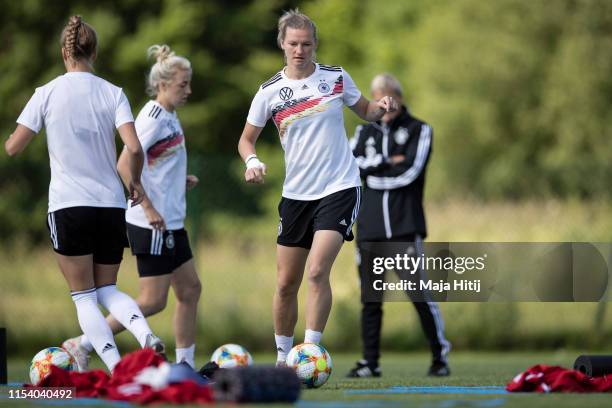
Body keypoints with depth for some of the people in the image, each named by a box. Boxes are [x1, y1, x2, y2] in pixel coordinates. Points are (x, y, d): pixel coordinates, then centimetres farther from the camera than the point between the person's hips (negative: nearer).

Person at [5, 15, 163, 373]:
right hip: (112, 204, 3)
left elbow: (14, 147, -2)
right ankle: (145, 333, -14)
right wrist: (136, 182, 9)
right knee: (107, 289, 17)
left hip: (69, 206, -3)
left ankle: (117, 371, -15)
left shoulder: (47, 93, -2)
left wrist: (12, 138, 21)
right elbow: (134, 147, -10)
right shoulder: (113, 93, 2)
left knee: (84, 296, 3)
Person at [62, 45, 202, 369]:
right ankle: (82, 346, -1)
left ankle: (185, 365, 16)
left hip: (170, 222, 10)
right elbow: (125, 164, -23)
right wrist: (148, 208, -24)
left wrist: (180, 181, 10)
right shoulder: (154, 117, -16)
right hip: (152, 224, -10)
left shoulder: (169, 117, 12)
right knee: (153, 300, -6)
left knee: (190, 289, 11)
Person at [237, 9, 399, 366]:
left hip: (339, 188, -2)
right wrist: (252, 161, -13)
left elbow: (365, 111, 15)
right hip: (296, 194, 2)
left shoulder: (337, 78, -1)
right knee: (286, 284, 5)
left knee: (317, 271, -20)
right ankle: (283, 357, 21)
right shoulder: (270, 92, 0)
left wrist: (382, 107, -8)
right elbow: (247, 138, 9)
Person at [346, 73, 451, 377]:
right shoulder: (365, 132, 17)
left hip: (405, 226, -4)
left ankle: (440, 356, 4)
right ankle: (370, 361, 7)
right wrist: (388, 163, -8)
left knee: (419, 294, -7)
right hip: (369, 226, 4)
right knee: (370, 298, 2)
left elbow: (411, 171, -8)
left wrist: (370, 171, -2)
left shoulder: (419, 130, 6)